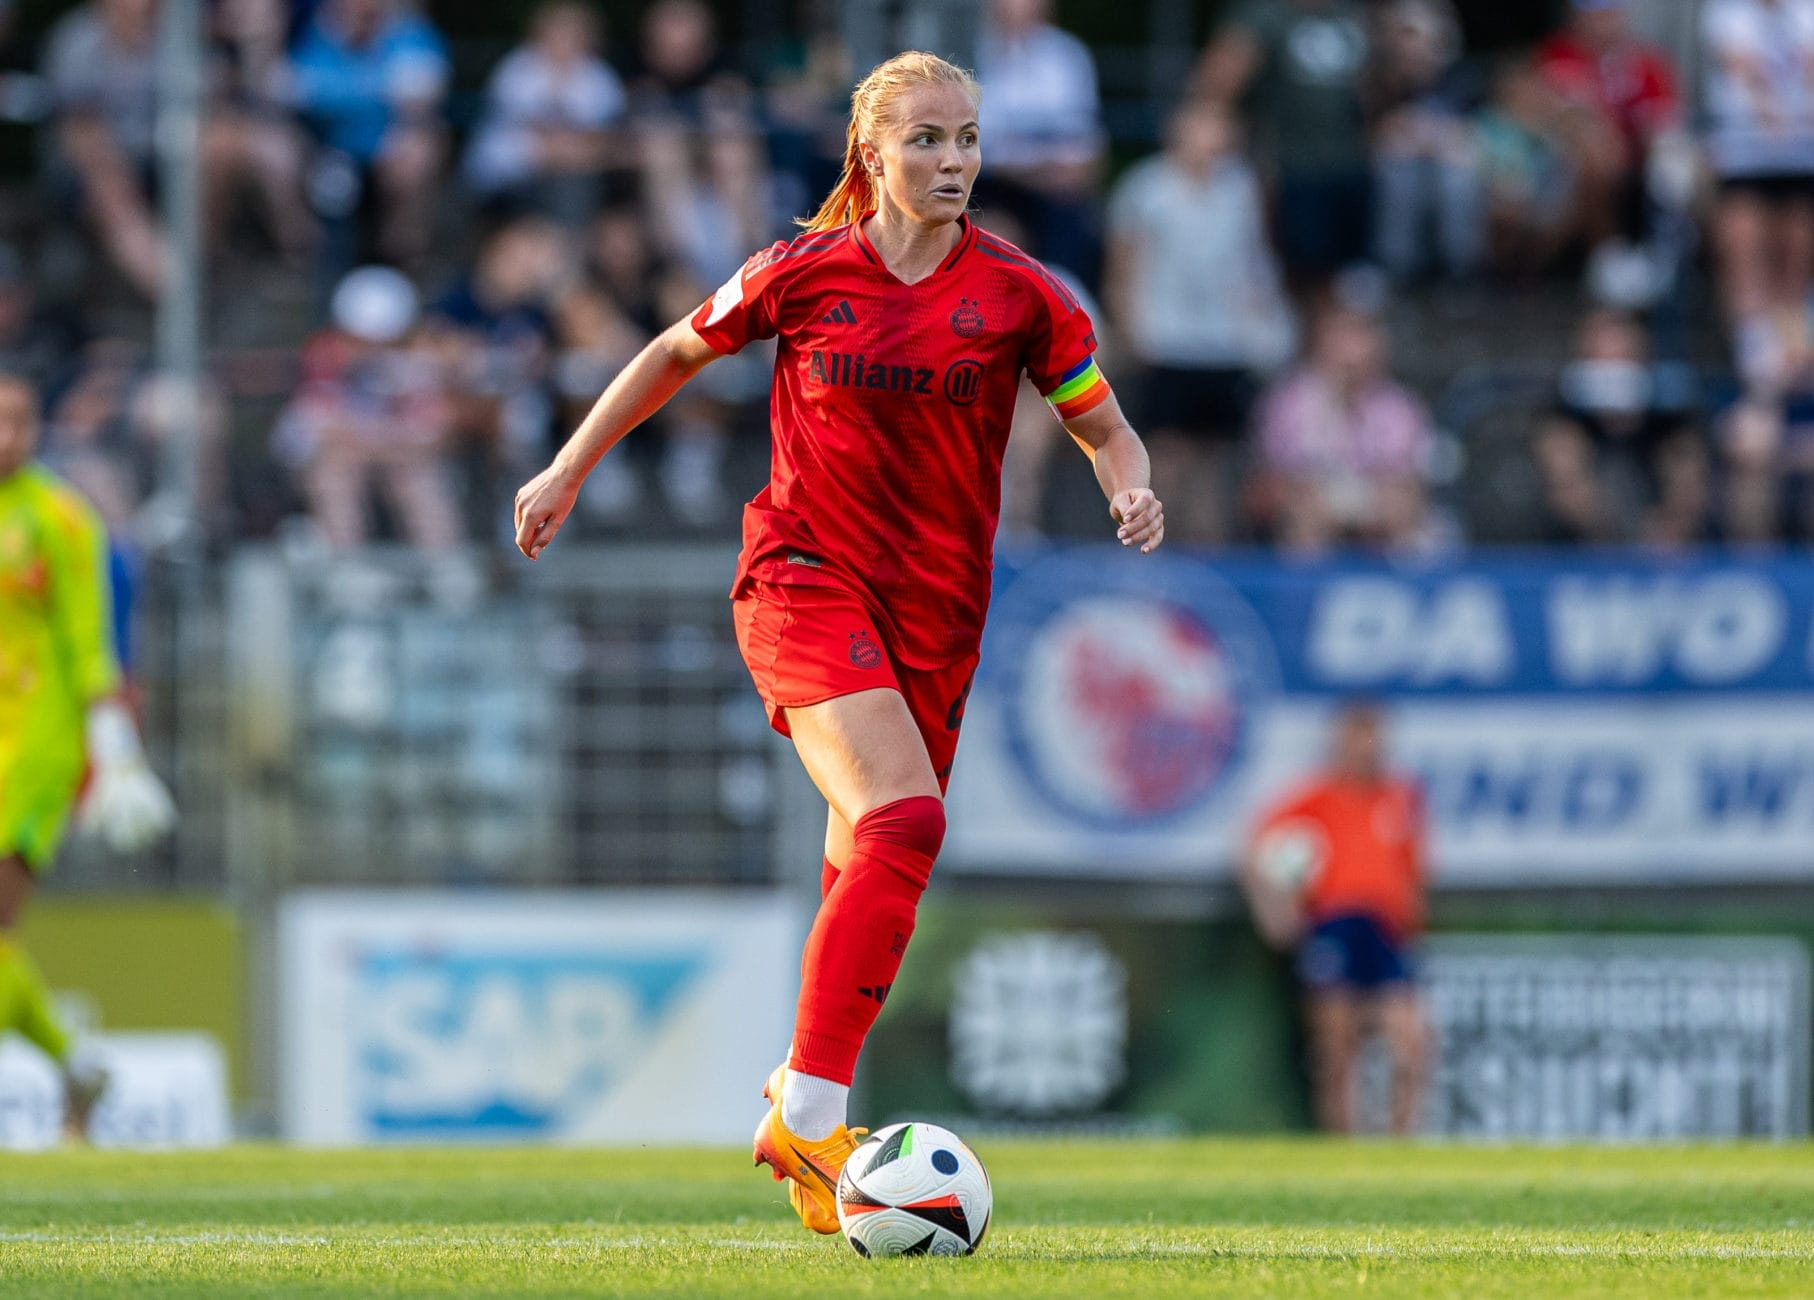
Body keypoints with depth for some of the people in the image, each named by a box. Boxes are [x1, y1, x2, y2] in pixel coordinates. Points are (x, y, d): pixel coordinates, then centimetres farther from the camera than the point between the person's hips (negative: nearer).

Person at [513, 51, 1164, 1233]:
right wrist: (570, 471, 17)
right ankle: (810, 1109, -26)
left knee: (866, 873, 7)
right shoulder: (804, 274, -4)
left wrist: (1133, 493, -17)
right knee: (904, 823, -25)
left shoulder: (1019, 294, -2)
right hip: (804, 578, -3)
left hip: (936, 607, 3)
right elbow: (681, 351, 13)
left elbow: (1104, 428, 5)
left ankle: (802, 1106, 28)